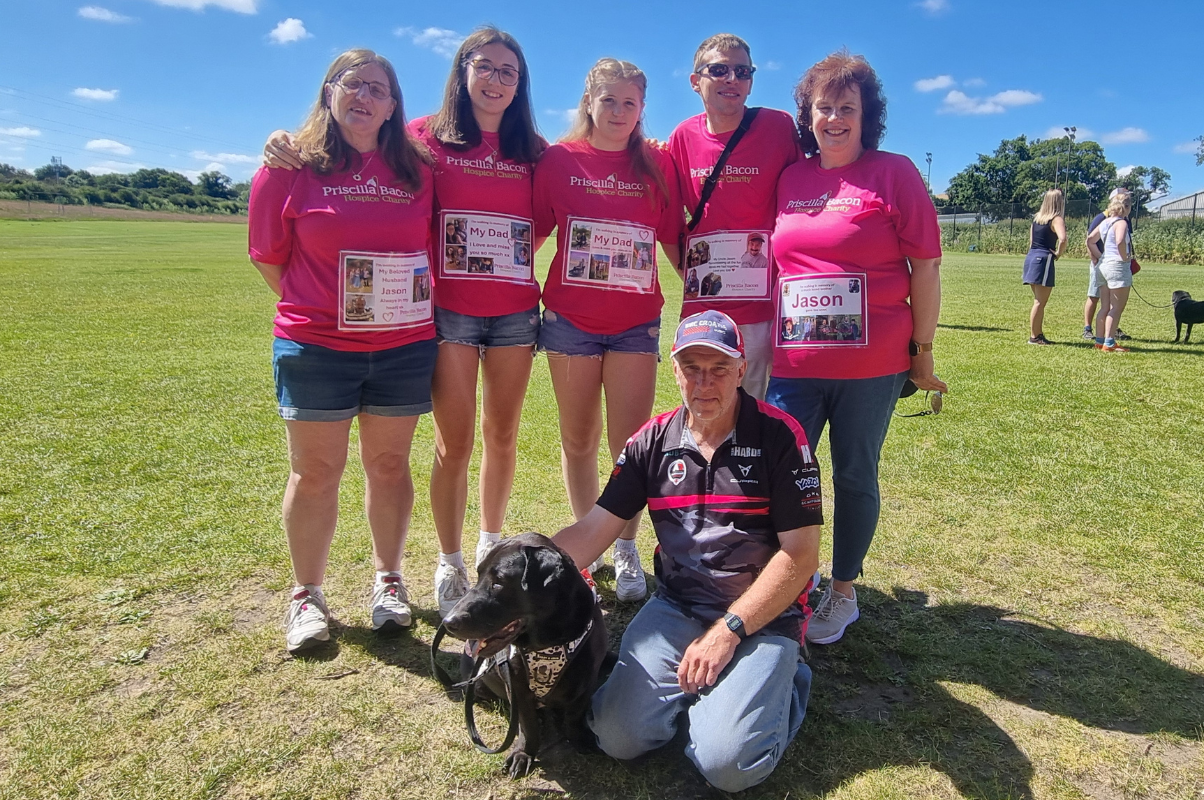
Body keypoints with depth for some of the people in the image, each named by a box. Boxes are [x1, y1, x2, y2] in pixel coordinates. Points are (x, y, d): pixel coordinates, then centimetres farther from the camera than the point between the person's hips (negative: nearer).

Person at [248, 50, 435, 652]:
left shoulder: (417, 169, 4)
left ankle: (387, 580, 28)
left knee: (389, 465, 11)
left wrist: (409, 307, 7)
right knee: (315, 472, 7)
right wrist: (318, 306, 7)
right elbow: (269, 257, 4)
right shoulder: (291, 169, -1)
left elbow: (437, 246, 13)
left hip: (405, 347, 2)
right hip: (316, 349, -1)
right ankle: (306, 595, 23)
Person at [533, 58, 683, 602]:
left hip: (636, 322, 0)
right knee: (579, 440, 9)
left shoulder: (657, 165, 5)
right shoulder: (558, 160, 3)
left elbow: (674, 241, 9)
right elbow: (532, 232, 6)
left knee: (630, 444, -2)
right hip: (570, 318, 0)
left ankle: (626, 551, 14)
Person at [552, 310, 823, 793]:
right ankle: (692, 681, 13)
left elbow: (800, 555, -10)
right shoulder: (653, 441, 3)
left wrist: (728, 630, -15)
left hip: (763, 616, -3)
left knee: (727, 763, -20)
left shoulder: (780, 436, -8)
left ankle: (781, 684, 9)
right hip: (676, 606, 4)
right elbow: (593, 531, 1)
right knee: (619, 737, -14)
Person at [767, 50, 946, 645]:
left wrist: (922, 351, -3)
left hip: (871, 365, -3)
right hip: (794, 364, 4)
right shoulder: (789, 178, 9)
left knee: (854, 477, 10)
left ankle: (842, 593, 28)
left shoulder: (893, 173, -3)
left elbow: (926, 266, -3)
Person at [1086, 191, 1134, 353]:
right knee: (1117, 308, -4)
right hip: (1118, 266, -8)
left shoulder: (1105, 222, 11)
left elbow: (1090, 240, 14)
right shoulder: (1121, 223, -12)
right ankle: (1109, 343, -6)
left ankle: (1099, 341, 15)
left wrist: (1099, 257, 12)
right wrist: (1125, 257, -15)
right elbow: (1120, 242, -29)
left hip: (1103, 265, 8)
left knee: (1105, 307, 12)